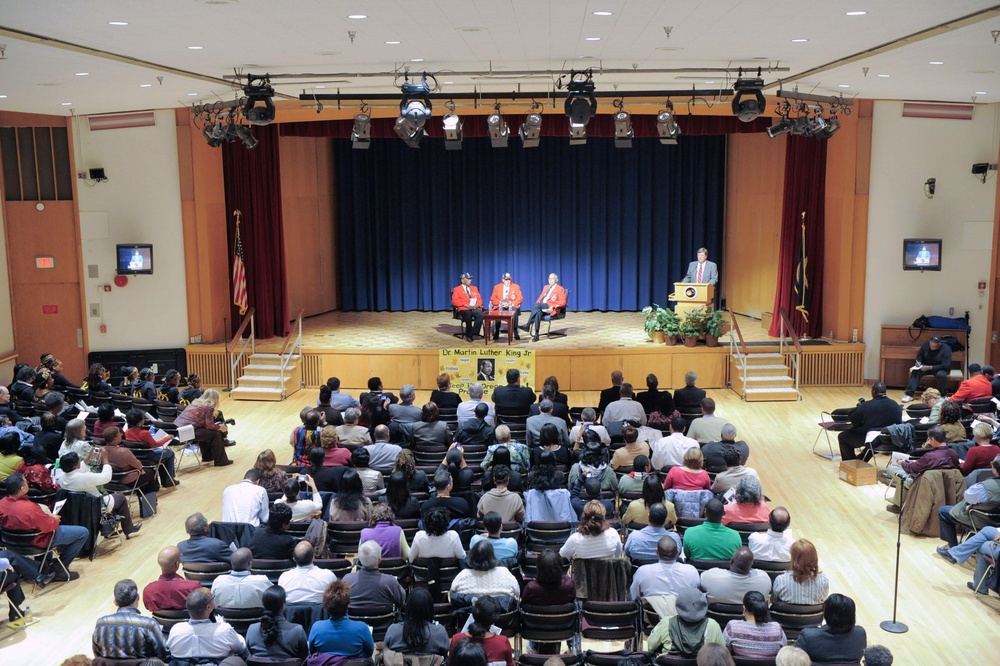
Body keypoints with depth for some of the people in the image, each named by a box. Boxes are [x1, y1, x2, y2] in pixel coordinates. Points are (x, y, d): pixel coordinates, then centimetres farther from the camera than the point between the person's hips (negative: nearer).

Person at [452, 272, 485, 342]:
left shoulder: (474, 288, 25)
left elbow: (479, 299, 19)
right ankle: (469, 334, -20)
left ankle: (471, 334, -27)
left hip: (475, 309, 4)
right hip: (463, 309, -4)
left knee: (480, 314, -31)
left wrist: (477, 305, -5)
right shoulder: (457, 289, 10)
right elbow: (454, 301, -2)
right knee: (468, 315, -39)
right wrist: (465, 305, -16)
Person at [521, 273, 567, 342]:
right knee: (538, 312, -34)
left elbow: (563, 302, -4)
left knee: (537, 305, -33)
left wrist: (552, 306, -19)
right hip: (541, 307, 5)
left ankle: (527, 326, -32)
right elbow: (540, 298, 22)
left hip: (551, 309, -5)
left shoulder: (560, 289, 5)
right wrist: (537, 305, -1)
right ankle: (536, 335, -38)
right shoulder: (546, 287, 25)